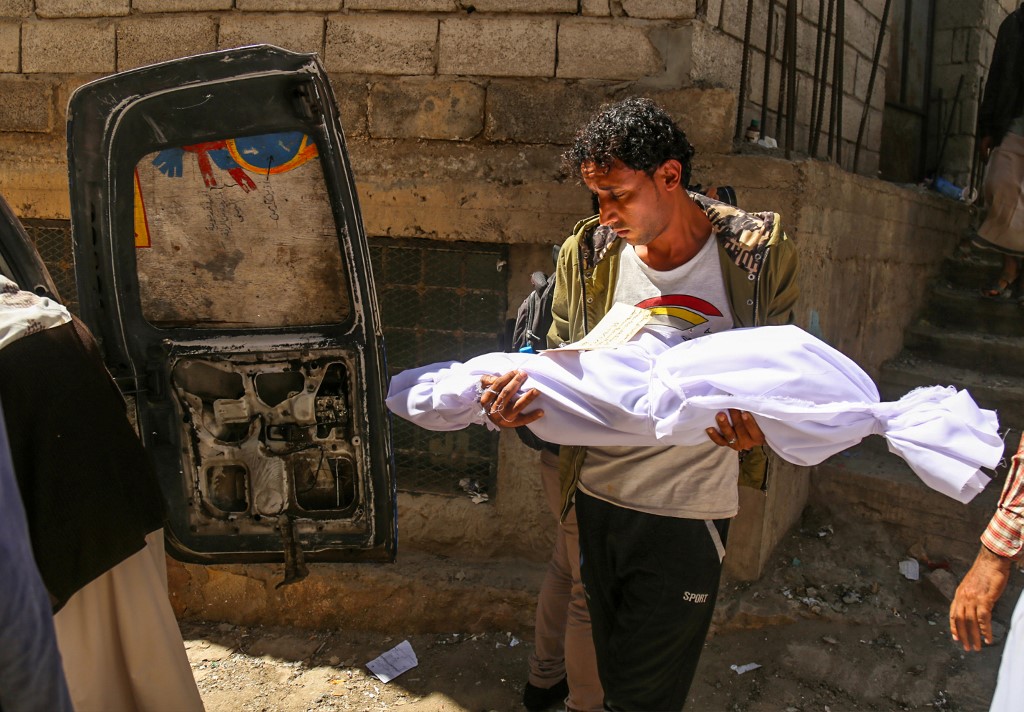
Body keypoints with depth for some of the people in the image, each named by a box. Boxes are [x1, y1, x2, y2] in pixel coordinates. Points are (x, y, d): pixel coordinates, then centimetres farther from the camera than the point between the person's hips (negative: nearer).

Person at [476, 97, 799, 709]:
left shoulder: (759, 252, -8)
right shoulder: (588, 253, -2)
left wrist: (756, 424, -21)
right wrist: (518, 398, -18)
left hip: (689, 515, -2)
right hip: (596, 502, 3)